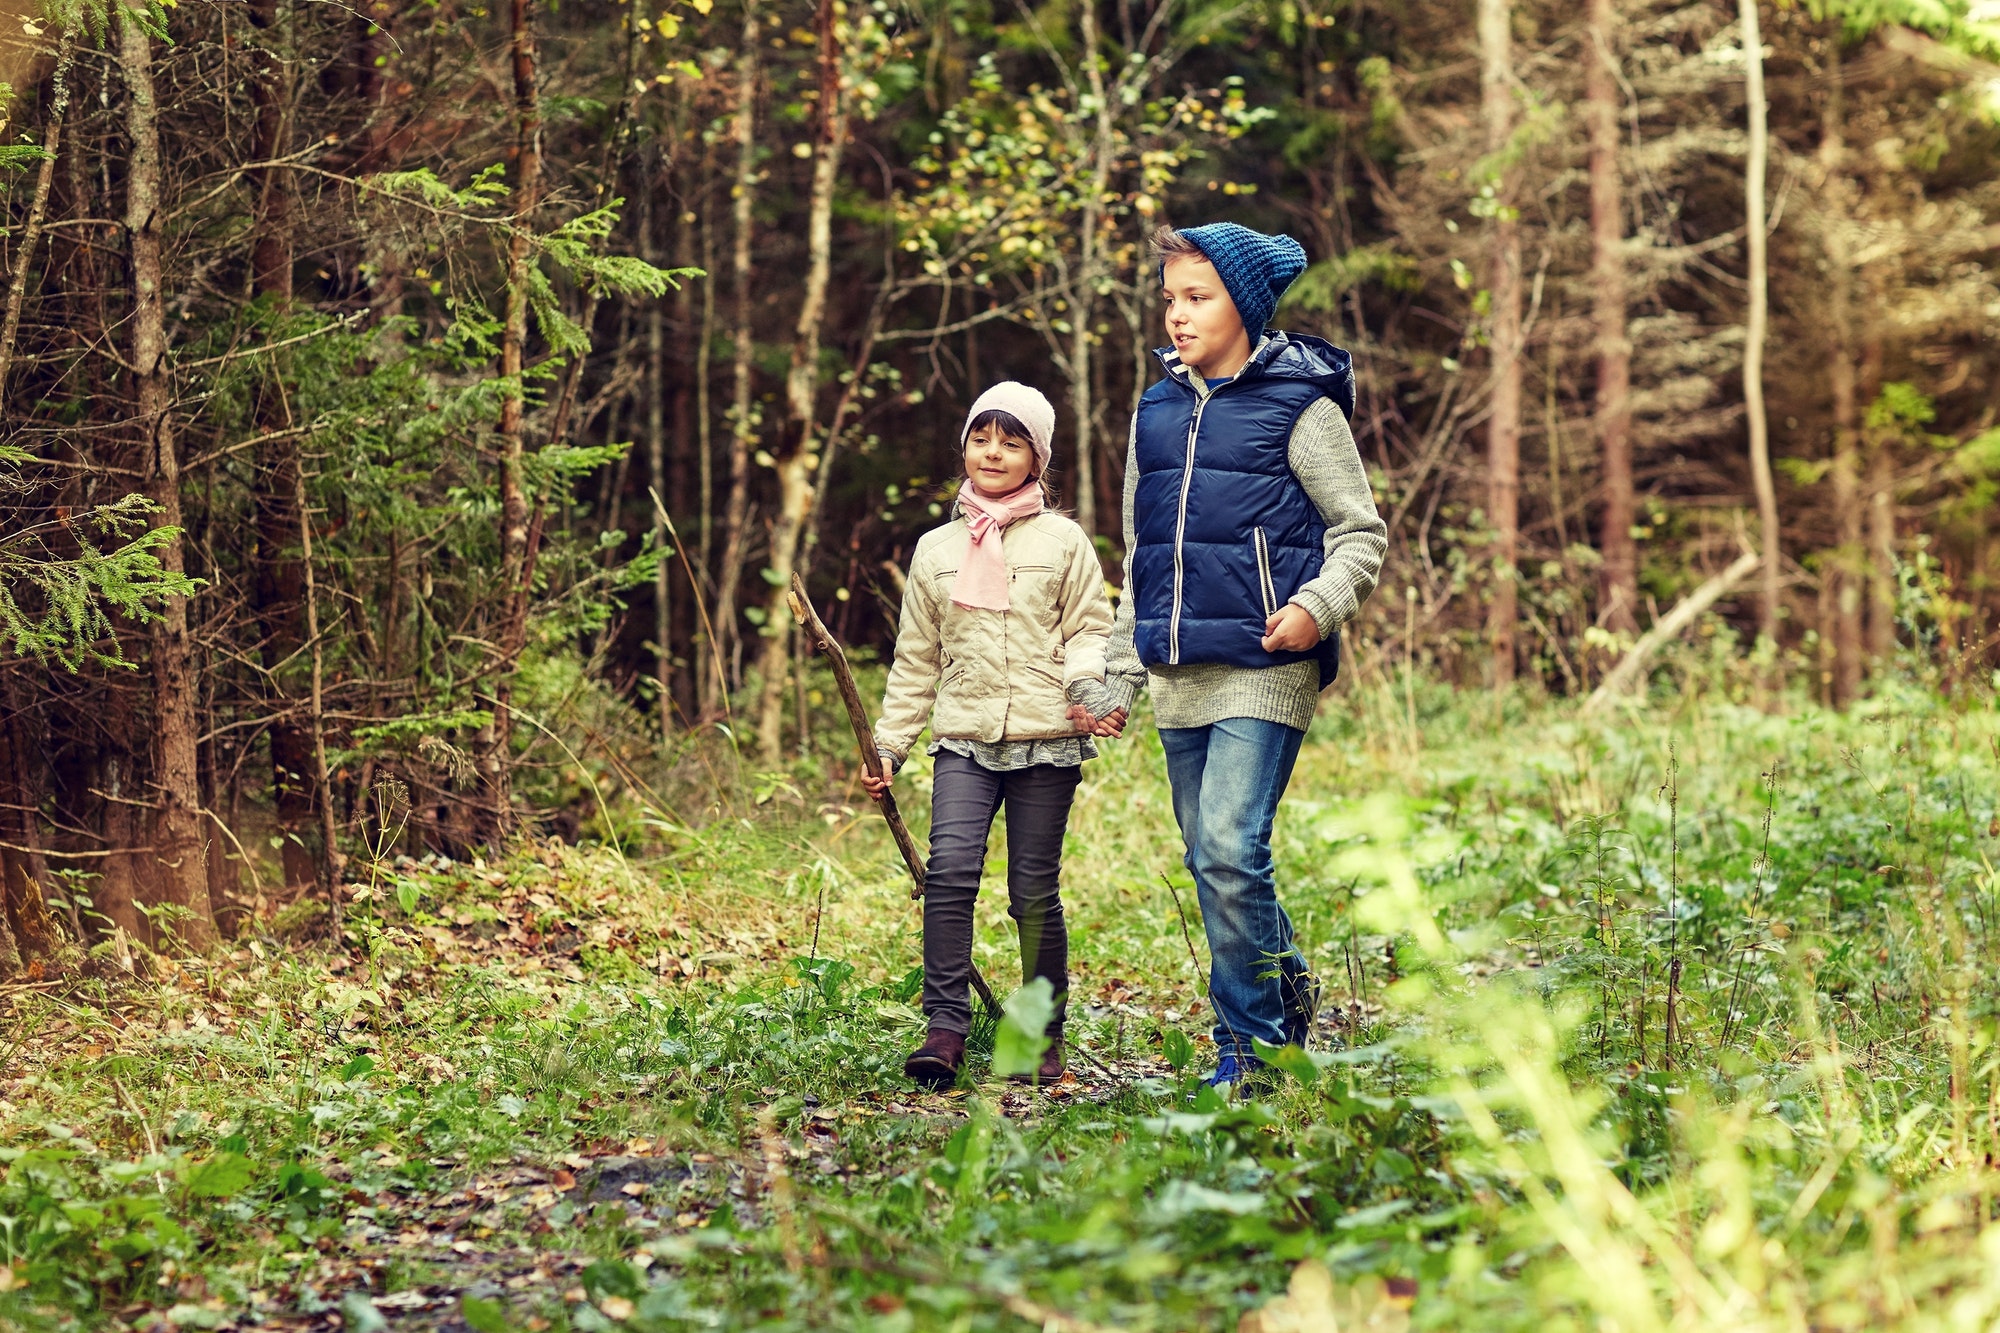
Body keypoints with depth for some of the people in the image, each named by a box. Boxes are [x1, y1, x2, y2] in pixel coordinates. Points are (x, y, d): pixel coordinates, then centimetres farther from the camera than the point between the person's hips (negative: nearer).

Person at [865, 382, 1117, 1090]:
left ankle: (1045, 1038, 14)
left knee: (1035, 892, 1)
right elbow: (915, 659, 18)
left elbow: (1088, 629, 5)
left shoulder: (1063, 541, 7)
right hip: (963, 742, 2)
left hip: (1046, 741, -2)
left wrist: (1087, 686, -16)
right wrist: (888, 746, 15)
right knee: (950, 868, -19)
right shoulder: (936, 549, 14)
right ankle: (945, 1027, -17)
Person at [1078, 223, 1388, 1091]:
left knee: (1230, 851, -15)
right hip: (1178, 677, 6)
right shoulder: (1156, 411, 15)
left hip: (1265, 669, -6)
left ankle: (1249, 1043, -4)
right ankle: (1287, 997, 25)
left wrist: (1319, 605, -19)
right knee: (1211, 861, 9)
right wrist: (1119, 676, 18)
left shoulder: (1300, 405, -2)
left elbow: (1361, 533, 0)